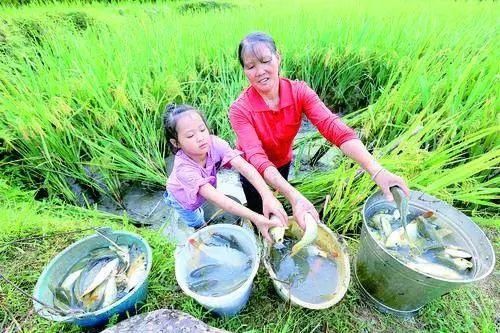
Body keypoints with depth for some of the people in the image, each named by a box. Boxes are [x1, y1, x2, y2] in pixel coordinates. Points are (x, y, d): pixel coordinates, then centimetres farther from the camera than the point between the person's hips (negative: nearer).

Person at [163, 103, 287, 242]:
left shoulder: (214, 143, -35)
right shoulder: (183, 168, -43)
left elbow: (244, 167, -44)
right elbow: (217, 198, -49)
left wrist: (268, 196, -57)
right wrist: (255, 217, -58)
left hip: (201, 194, 3)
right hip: (182, 197, -3)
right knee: (198, 225, 12)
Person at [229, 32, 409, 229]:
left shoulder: (299, 92, -24)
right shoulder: (240, 109, -30)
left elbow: (334, 128, -35)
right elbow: (257, 158, -41)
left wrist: (377, 171, -48)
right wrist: (295, 198, -55)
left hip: (283, 163, 3)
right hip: (253, 170, -2)